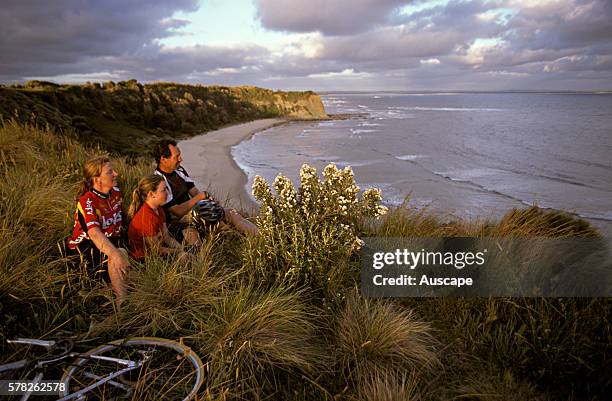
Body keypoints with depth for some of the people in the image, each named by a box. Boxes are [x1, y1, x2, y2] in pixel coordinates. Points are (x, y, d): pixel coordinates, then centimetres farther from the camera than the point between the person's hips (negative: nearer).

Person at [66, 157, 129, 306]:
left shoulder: (116, 193, 2)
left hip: (111, 241, 6)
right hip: (84, 245, -6)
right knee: (120, 255, -31)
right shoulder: (87, 201, -20)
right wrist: (115, 254, -51)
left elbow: (120, 221, 13)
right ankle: (122, 303, -20)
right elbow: (94, 233, -36)